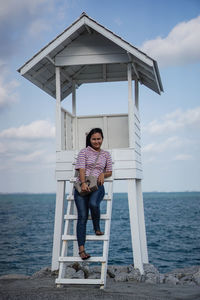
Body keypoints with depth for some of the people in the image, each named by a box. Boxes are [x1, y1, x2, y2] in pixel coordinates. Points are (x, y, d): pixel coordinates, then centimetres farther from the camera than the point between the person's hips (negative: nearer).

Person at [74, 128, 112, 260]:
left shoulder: (106, 154, 17)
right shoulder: (84, 152, 7)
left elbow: (110, 172, 21)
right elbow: (81, 169, -5)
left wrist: (103, 174, -2)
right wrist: (83, 183, -21)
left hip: (98, 186, 1)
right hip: (82, 186, -1)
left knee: (93, 204, -33)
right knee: (82, 216, -13)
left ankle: (97, 228, -5)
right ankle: (81, 249, -15)